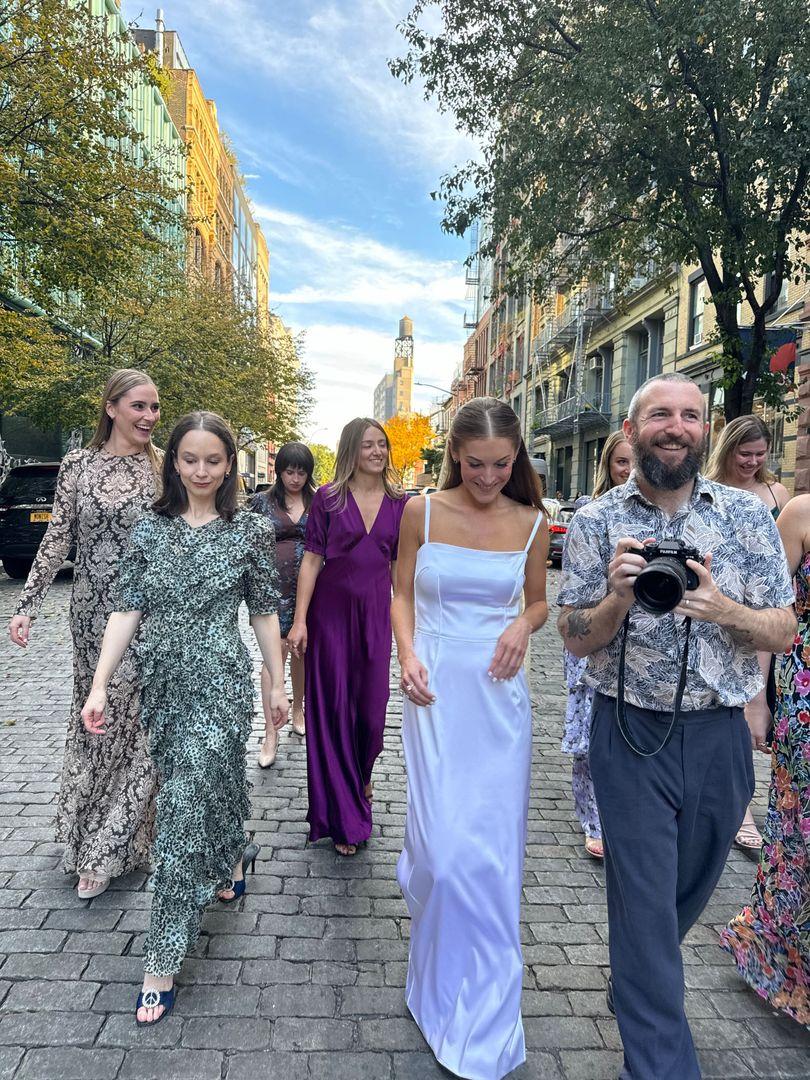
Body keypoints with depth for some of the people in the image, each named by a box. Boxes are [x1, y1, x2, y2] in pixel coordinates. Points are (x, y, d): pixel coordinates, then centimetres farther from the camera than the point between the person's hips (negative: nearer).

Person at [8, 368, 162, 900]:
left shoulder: (166, 467, -1)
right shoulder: (78, 464, 1)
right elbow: (56, 540, 2)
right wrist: (27, 605, -2)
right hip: (94, 611, 1)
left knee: (139, 716, 1)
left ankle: (104, 850, 15)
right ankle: (102, 840, 34)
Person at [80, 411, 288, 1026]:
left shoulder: (251, 531, -3)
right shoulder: (151, 530, 3)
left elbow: (265, 612, 1)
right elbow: (128, 610, 0)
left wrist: (278, 684, 4)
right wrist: (99, 685, -7)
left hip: (221, 686, -3)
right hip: (164, 684, 4)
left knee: (187, 806, -4)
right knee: (210, 788, 19)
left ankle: (164, 962, 9)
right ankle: (234, 859, 52)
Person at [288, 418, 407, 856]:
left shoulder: (399, 502, 6)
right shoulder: (328, 498, -3)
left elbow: (399, 566, 11)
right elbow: (311, 560, -4)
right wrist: (300, 620, -9)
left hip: (375, 613, 2)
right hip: (331, 611, -2)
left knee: (371, 706, 8)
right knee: (332, 707, 4)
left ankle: (360, 777, 42)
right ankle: (344, 819, 18)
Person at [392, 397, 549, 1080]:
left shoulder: (531, 524, 1)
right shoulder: (422, 512, -2)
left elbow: (540, 602, 13)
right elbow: (403, 594, 6)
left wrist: (524, 625, -9)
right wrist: (406, 654, -10)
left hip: (499, 693, 1)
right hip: (436, 689, -1)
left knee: (493, 849, 8)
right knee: (446, 847, 0)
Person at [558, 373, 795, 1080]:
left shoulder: (747, 514, -1)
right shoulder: (596, 522, -5)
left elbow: (784, 633, -2)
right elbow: (578, 640, -4)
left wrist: (722, 610, -23)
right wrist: (619, 597, -24)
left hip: (720, 735, 3)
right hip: (632, 735, -3)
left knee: (690, 893, 22)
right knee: (644, 902, 2)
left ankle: (639, 984, 52)